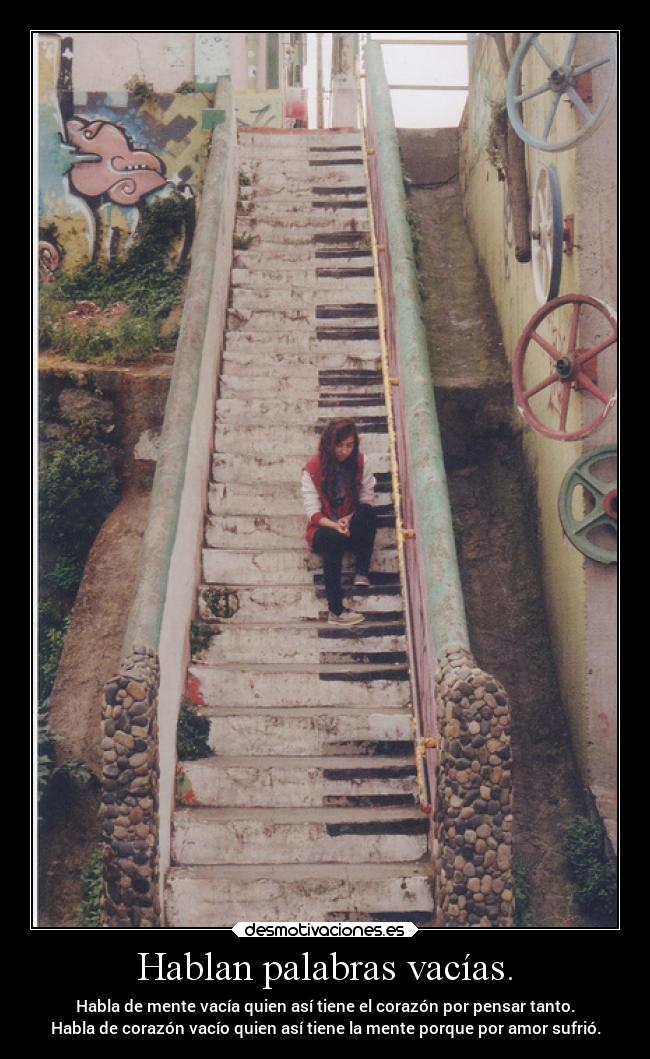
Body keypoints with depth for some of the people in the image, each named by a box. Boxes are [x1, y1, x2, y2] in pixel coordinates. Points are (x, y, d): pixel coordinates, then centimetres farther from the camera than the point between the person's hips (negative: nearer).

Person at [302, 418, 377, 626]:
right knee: (333, 539, -39)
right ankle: (336, 610, -43)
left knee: (367, 513, -32)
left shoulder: (360, 462, 0)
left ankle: (362, 573, -30)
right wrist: (335, 526, -29)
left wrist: (349, 519, -20)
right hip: (324, 529, -2)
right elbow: (313, 513, -11)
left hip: (351, 525, 2)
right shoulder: (312, 469, -8)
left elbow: (366, 499, -2)